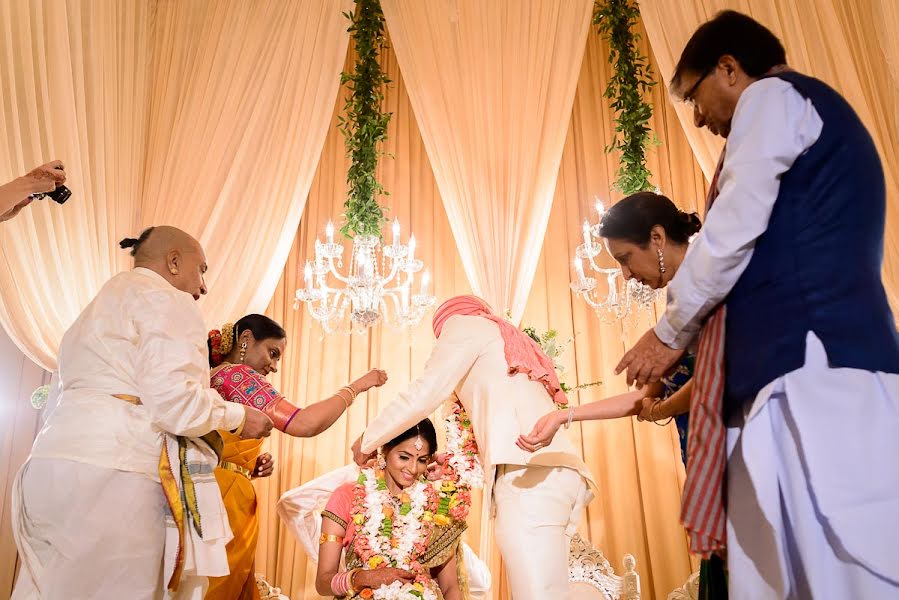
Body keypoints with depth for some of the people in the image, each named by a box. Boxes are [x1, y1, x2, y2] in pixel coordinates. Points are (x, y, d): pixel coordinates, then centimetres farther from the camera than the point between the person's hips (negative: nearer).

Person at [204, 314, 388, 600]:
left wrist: (250, 466, 8)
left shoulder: (212, 376, 19)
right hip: (225, 500, -9)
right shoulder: (238, 374, -10)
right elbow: (304, 424, -22)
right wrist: (355, 387, -11)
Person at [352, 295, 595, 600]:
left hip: (530, 471, -9)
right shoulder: (514, 343, 37)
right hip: (561, 471, 9)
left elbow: (424, 394, 5)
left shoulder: (463, 323, 15)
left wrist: (368, 440, 17)